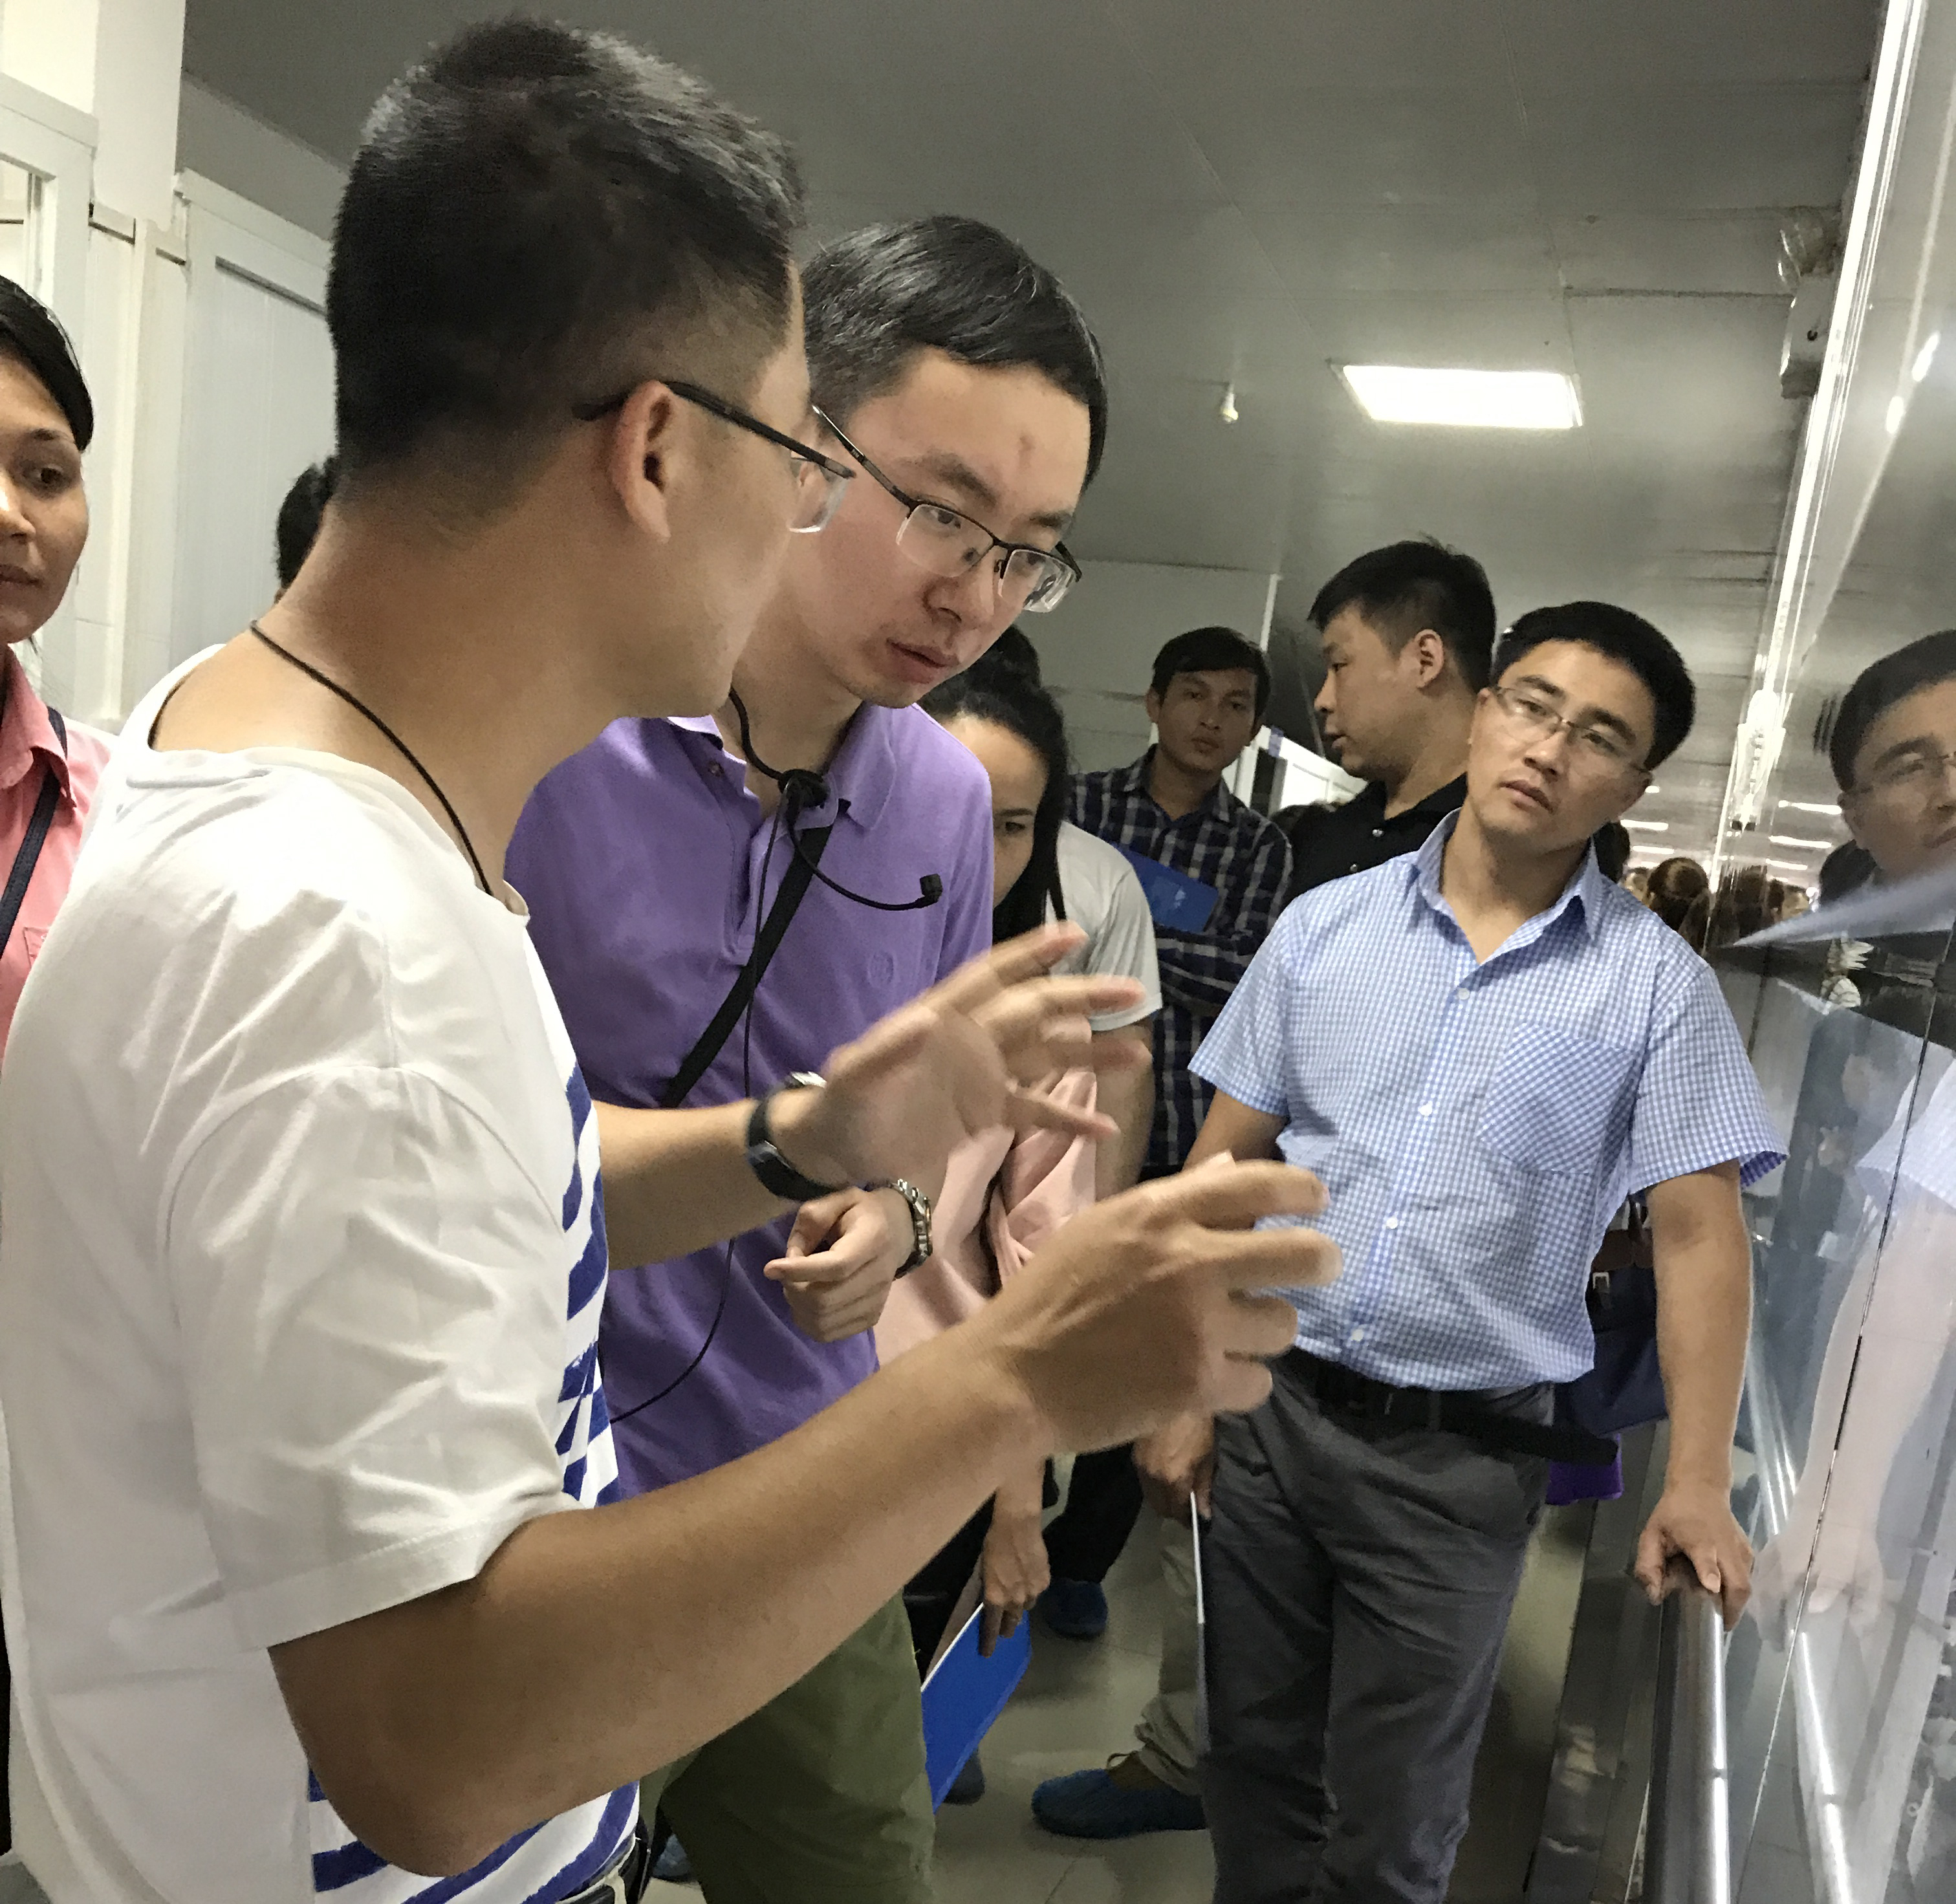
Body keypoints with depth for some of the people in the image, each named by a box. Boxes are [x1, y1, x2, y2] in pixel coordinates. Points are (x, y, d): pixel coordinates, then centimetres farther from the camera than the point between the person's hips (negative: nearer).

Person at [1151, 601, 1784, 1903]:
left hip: (1466, 1458, -2)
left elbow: (1700, 1233, -3)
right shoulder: (1325, 927, -1)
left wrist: (1698, 1484, -10)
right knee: (1253, 1766, 18)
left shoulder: (1658, 982, -5)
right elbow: (1226, 1164, 2)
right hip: (1271, 1410, 2)